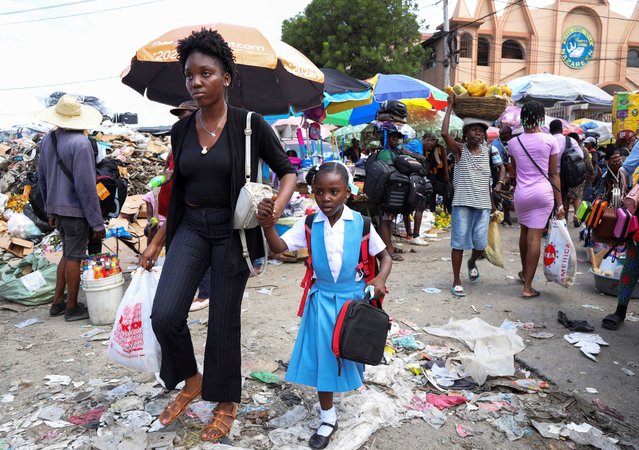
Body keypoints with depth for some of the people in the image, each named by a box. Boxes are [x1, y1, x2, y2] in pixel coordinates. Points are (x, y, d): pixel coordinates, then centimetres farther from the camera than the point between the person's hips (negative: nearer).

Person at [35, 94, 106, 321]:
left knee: (68, 254, 20)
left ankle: (57, 302, 26)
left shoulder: (47, 140, 6)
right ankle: (72, 308, 15)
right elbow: (86, 186, -20)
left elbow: (42, 177, 14)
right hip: (76, 210, -7)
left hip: (57, 208, 7)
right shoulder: (80, 143, -18)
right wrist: (97, 223, -15)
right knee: (74, 257, 4)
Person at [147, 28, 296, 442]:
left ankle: (227, 402, 30)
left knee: (224, 321, 5)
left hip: (232, 230, -3)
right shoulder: (181, 130, 4)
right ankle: (190, 380, 21)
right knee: (165, 314, -10)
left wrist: (278, 205, -23)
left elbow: (288, 171, -1)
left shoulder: (250, 125, -9)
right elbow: (176, 189, 13)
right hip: (191, 228, 4)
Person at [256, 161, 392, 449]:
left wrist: (380, 279, -21)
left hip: (354, 298, 0)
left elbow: (385, 256, -1)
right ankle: (328, 418, 23)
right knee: (323, 357, 5)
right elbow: (279, 248, -17)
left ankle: (354, 376, 56)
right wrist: (268, 225, -36)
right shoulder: (309, 225, -9)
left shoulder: (361, 224, -11)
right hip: (322, 300, 1)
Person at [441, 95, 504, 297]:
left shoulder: (487, 150, 8)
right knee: (459, 242, 0)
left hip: (483, 204, 4)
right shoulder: (459, 149, -5)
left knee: (481, 243, 5)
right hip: (462, 203, -4)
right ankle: (456, 281, 12)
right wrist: (450, 106, -14)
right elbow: (444, 133, -19)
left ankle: (472, 263, 40)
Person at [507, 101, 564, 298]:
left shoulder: (513, 142, 1)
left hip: (521, 193, 2)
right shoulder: (550, 141, -4)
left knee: (524, 232, 21)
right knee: (535, 236, -1)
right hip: (543, 193, -2)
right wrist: (560, 203, 1)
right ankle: (527, 287, 1)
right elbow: (554, 174, -3)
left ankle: (524, 272, 40)